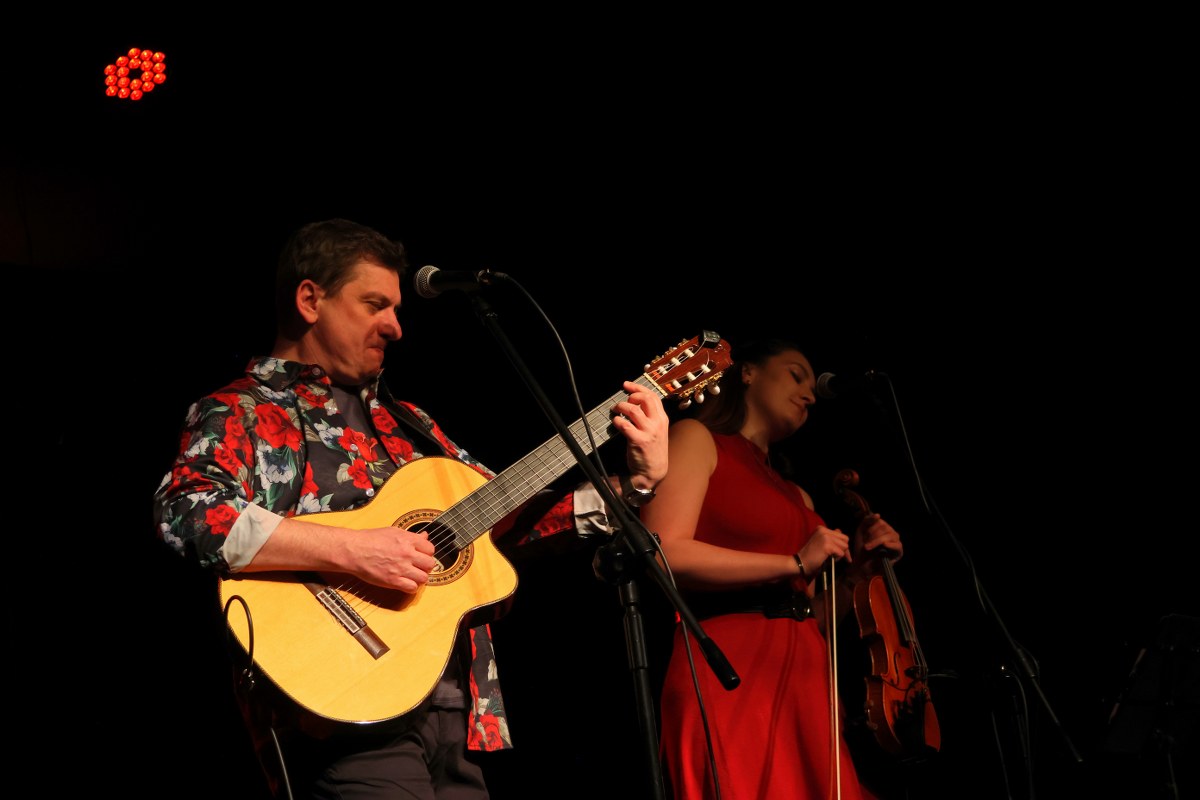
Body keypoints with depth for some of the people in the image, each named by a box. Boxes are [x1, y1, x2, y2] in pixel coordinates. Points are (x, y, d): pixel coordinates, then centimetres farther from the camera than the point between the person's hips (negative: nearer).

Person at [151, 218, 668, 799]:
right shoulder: (242, 413, -1)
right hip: (349, 714, -7)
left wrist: (637, 482, 12)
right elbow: (184, 513, -20)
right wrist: (348, 550, -23)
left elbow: (512, 516, 22)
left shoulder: (401, 422, 22)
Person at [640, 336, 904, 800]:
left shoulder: (797, 496, 27)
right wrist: (794, 564, -9)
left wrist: (856, 572, 7)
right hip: (729, 674, -7)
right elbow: (664, 555, -11)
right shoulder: (697, 438, 7)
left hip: (805, 682, 7)